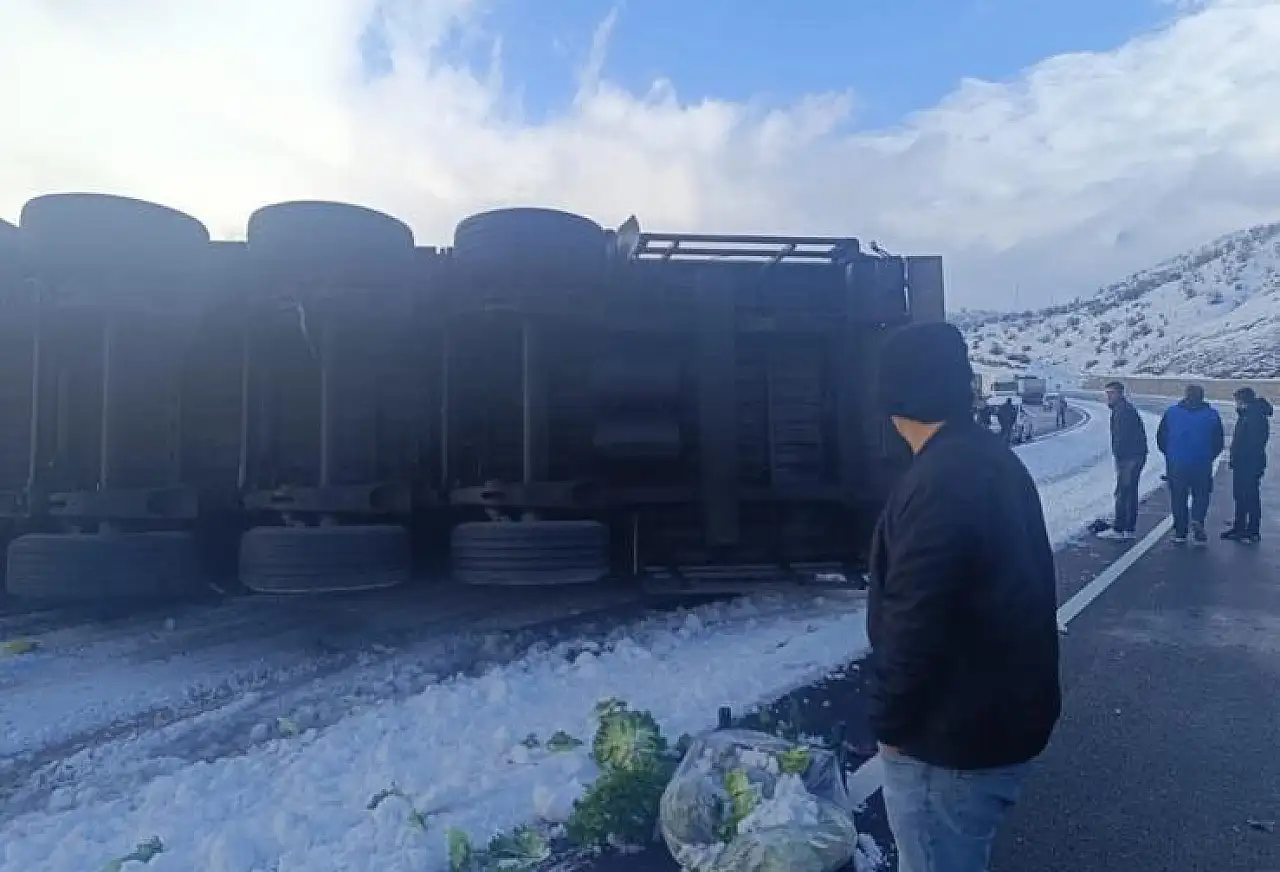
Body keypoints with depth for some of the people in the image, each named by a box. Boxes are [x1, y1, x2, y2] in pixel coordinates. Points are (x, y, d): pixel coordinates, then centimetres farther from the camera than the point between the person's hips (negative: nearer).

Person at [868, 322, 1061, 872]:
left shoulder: (939, 483, -28)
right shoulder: (996, 461, 6)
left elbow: (914, 622, -27)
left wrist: (890, 722, -13)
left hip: (954, 735, -9)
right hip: (1007, 713, 10)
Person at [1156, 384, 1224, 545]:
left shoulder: (1171, 412, 2)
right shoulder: (1212, 414, 2)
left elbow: (1160, 438, 5)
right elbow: (1219, 442, 5)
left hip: (1176, 464, 1)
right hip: (1202, 464, 0)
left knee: (1178, 497, 8)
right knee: (1201, 494, 13)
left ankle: (1180, 533, 9)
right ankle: (1197, 520, -11)